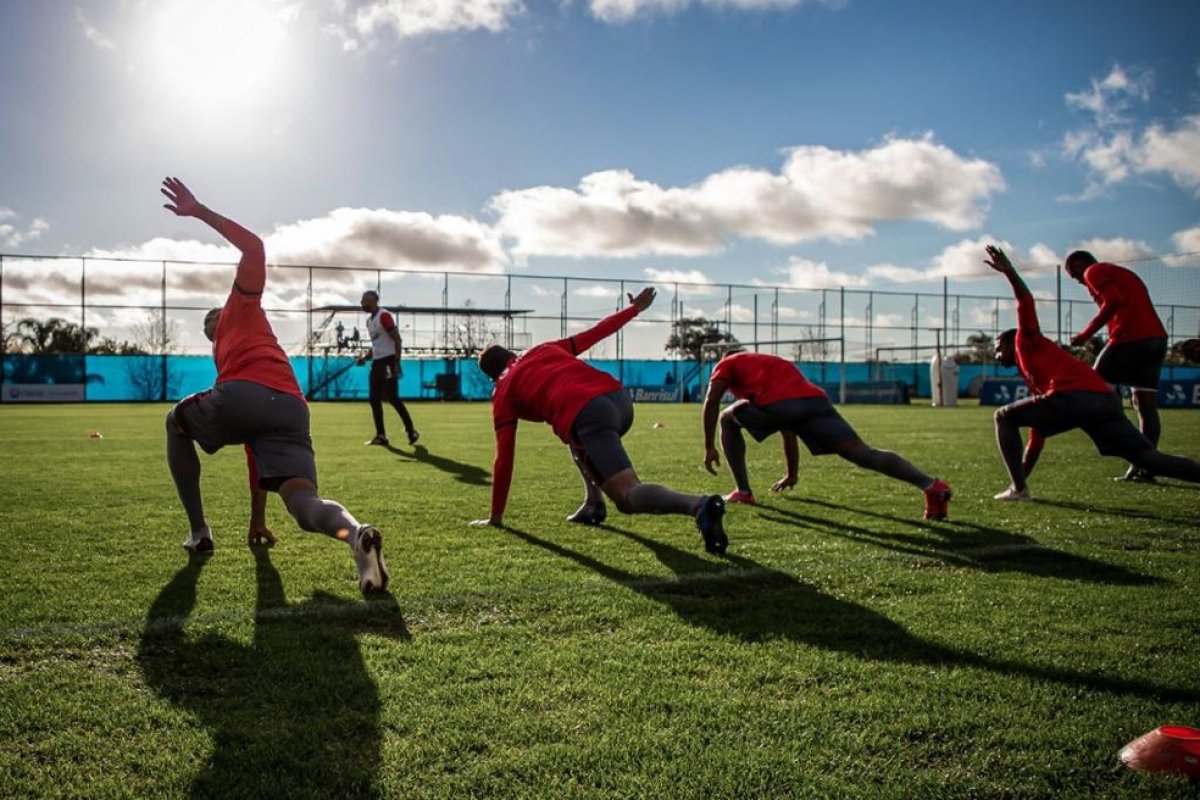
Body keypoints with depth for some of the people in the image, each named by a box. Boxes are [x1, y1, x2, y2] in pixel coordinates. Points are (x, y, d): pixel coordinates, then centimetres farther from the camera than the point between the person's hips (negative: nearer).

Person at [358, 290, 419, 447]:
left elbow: (397, 339, -15)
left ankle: (411, 431, 1)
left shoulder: (384, 316, -11)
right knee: (374, 399, 6)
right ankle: (381, 435, 10)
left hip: (388, 361, -9)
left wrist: (396, 363, -21)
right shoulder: (369, 320, 17)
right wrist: (366, 358, 9)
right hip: (377, 362, 9)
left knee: (392, 397, -10)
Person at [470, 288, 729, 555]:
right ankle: (594, 505, 24)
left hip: (586, 416, -7)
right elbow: (592, 334, 32)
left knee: (628, 496, -11)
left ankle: (698, 506, -40)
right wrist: (634, 308, 46)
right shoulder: (543, 349, 32)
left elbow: (504, 458, 17)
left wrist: (496, 516, 24)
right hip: (618, 397, 7)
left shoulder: (502, 393, 20)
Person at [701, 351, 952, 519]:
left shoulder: (727, 364, 31)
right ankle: (931, 485, -26)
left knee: (728, 420, 24)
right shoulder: (775, 364, 47)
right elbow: (789, 428, 46)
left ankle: (743, 492, 19)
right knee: (861, 452, -7)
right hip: (815, 400, 5)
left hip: (776, 404, -5)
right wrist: (792, 474, 50)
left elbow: (711, 402, 12)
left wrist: (709, 447, 17)